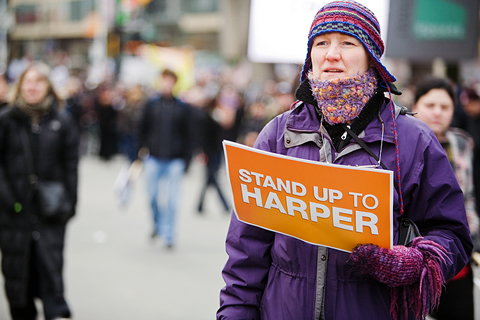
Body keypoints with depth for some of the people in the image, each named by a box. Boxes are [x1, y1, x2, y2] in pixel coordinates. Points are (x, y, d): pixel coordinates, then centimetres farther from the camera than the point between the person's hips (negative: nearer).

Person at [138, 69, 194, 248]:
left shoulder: (183, 108, 5)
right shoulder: (151, 105, 8)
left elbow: (188, 135, 7)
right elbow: (143, 129, 13)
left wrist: (186, 158, 1)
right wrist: (143, 149, 5)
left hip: (175, 159, -1)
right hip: (154, 158, 1)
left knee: (172, 199, -3)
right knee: (152, 195, 3)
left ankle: (168, 235, 5)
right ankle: (157, 224, 28)